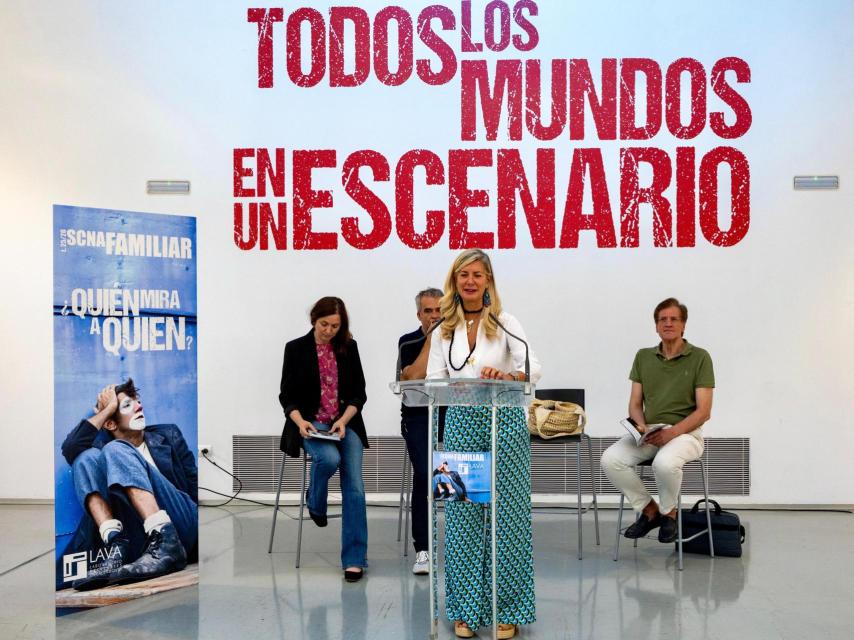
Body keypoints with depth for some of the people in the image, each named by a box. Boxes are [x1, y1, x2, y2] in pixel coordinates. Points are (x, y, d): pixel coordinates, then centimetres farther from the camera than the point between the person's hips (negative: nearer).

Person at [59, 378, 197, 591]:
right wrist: (107, 409, 7)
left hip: (180, 524, -1)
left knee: (116, 451, -17)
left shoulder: (167, 435, 23)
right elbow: (70, 449, 0)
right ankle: (114, 546, -28)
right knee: (87, 457, -8)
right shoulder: (103, 446, 22)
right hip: (139, 540, 1)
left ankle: (166, 545, -35)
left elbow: (194, 484, 13)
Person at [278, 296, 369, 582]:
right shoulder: (296, 348, 1)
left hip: (346, 423, 2)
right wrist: (300, 421, -17)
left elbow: (359, 393, 5)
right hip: (311, 423, -2)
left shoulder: (349, 347, 5)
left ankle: (354, 559, -9)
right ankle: (315, 501, 2)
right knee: (330, 459, -33)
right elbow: (287, 395, 1)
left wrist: (344, 420, -13)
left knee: (354, 486, -16)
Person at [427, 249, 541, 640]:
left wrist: (505, 376, -31)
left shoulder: (504, 322, 0)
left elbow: (533, 368, -11)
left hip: (503, 423, -2)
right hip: (460, 424, 2)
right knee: (462, 516, 5)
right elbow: (434, 380, 4)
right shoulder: (444, 328, 8)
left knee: (505, 514, 1)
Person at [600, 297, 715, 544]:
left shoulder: (700, 357, -4)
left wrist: (672, 432, -22)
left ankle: (668, 512, -4)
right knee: (610, 459, -23)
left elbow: (703, 411, -8)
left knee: (665, 463, -37)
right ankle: (648, 510, -1)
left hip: (685, 432, -4)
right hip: (647, 432, 4)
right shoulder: (643, 357, 9)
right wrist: (641, 425, -14)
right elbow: (635, 404, 8)